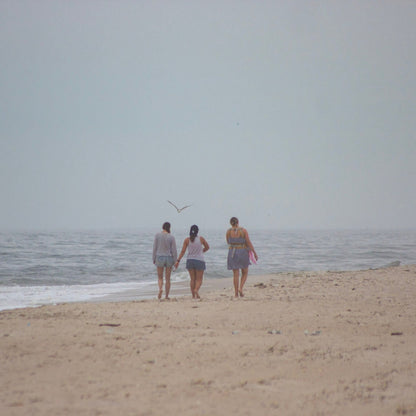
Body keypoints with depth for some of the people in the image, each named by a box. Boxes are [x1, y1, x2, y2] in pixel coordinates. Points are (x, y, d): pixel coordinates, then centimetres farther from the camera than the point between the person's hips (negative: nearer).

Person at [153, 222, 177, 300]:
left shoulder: (157, 235, -5)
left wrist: (154, 259, 7)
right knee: (168, 278, 10)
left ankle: (160, 288, -16)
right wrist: (175, 261, 4)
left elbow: (155, 247, -2)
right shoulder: (171, 237, -5)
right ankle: (166, 295, 10)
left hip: (160, 257, 0)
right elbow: (174, 250, -4)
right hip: (169, 258, 0)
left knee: (160, 277, 13)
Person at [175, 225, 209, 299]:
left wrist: (178, 260, -2)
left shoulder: (187, 240, -3)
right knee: (199, 279, 3)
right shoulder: (201, 239, -3)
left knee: (193, 279, 12)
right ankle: (196, 290, -25)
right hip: (199, 260, -2)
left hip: (190, 260, 2)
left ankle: (193, 295, 10)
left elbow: (183, 252, -6)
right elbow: (207, 247, 12)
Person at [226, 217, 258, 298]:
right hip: (243, 252, -1)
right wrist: (254, 253, -4)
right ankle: (241, 288, -4)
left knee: (235, 274, 7)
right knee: (245, 273, 15)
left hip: (232, 252, 1)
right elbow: (249, 242, -8)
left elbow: (228, 242, 7)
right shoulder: (243, 230, -7)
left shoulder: (228, 231, -3)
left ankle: (236, 293, 3)